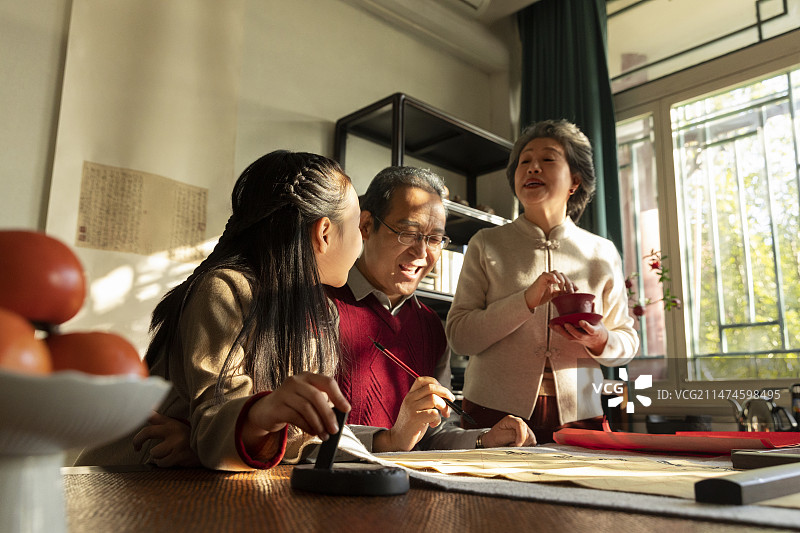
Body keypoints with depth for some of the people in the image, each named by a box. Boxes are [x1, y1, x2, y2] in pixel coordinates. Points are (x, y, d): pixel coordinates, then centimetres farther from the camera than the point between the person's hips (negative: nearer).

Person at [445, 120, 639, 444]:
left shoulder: (602, 253, 9)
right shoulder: (486, 245, 5)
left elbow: (628, 343, 13)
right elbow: (458, 336, -4)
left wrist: (600, 342, -10)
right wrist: (527, 300, -17)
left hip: (577, 415, 2)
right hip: (496, 412, -1)